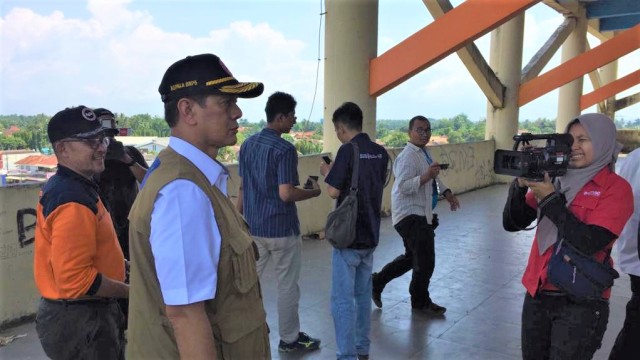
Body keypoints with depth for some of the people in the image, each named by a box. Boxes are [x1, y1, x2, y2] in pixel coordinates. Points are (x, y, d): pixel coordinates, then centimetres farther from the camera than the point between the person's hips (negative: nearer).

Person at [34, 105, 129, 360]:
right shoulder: (73, 200, -25)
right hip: (80, 320, -10)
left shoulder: (70, 186, 8)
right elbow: (74, 280, -30)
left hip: (86, 313, 10)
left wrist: (117, 265, 15)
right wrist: (130, 291, -18)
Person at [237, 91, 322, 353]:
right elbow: (286, 194, -22)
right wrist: (314, 192, -5)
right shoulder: (285, 149, -17)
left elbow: (242, 187, 11)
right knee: (287, 286, 8)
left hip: (253, 226, 7)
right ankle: (289, 339, 21)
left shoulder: (248, 145, 6)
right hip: (281, 228, -7)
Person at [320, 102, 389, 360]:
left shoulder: (348, 150, -15)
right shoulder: (380, 152, 6)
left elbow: (334, 192, -16)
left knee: (343, 299, 1)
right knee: (363, 295, 18)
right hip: (371, 235, 7)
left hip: (348, 236, -7)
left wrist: (328, 172, 4)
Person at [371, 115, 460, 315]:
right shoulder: (407, 157, -19)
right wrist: (426, 176, -39)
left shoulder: (425, 153, 12)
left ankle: (377, 282, 33)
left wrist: (447, 193, 16)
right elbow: (402, 187, -30)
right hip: (410, 216, -10)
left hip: (421, 214, 10)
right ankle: (421, 302, 19)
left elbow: (434, 178, 27)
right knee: (426, 261, -3)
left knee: (412, 257, 21)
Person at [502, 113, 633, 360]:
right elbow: (511, 224, 0)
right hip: (538, 294, 5)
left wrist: (550, 200, -19)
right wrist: (521, 185, -15)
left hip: (582, 303, -5)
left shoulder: (616, 188, -8)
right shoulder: (554, 179, 5)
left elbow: (588, 243, -19)